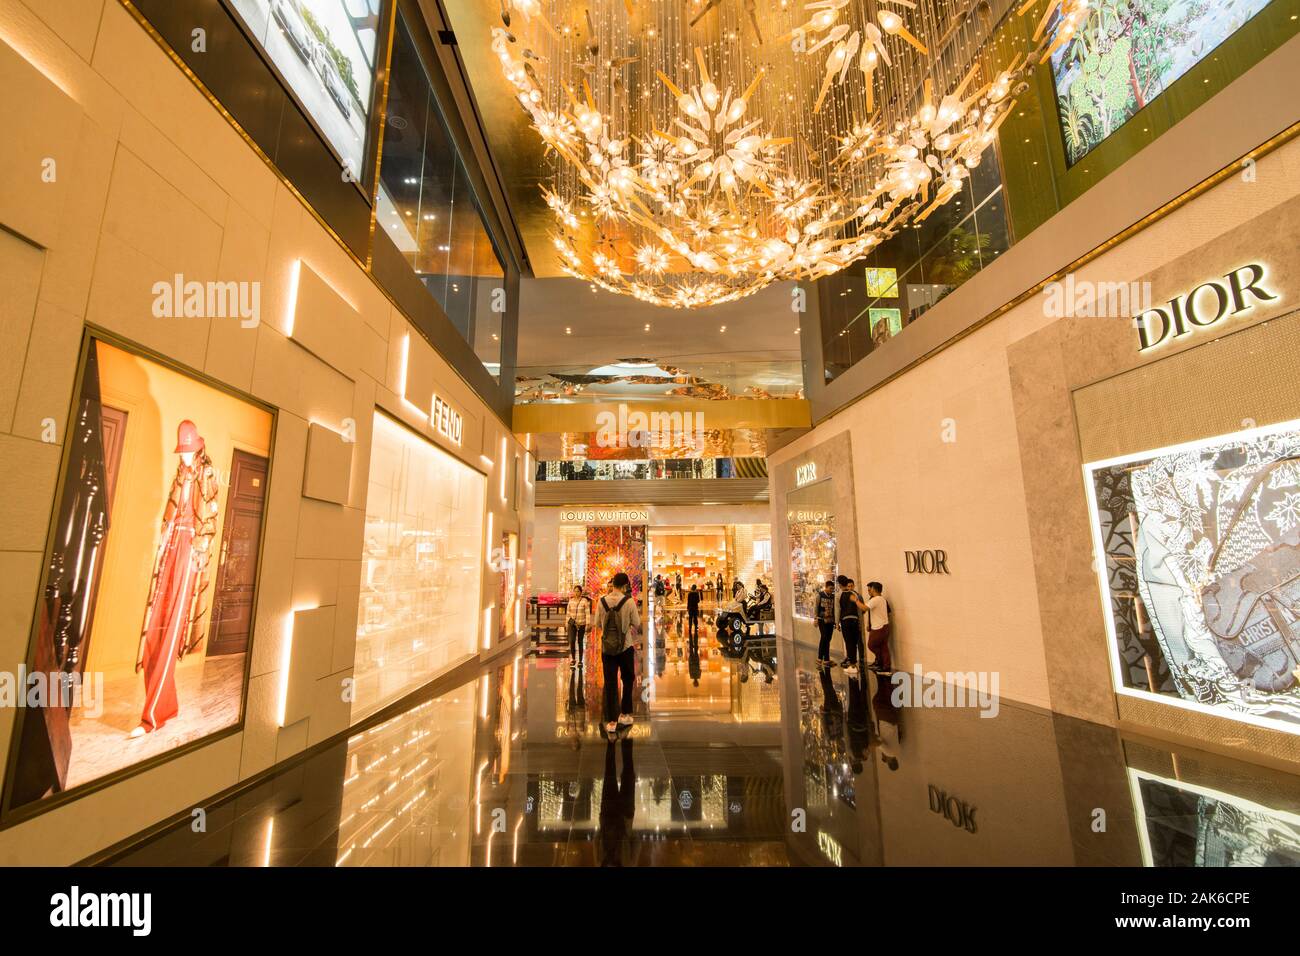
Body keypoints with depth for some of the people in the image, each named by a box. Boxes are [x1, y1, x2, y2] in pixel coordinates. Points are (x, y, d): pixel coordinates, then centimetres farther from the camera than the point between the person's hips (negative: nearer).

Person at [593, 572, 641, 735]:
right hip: (625, 646, -1)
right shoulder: (629, 601, -13)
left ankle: (611, 721, 11)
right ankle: (624, 715, 23)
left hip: (607, 647, 2)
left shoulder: (602, 601, -7)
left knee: (610, 683, 9)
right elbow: (637, 624, -4)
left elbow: (597, 625, 4)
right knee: (627, 680, 19)